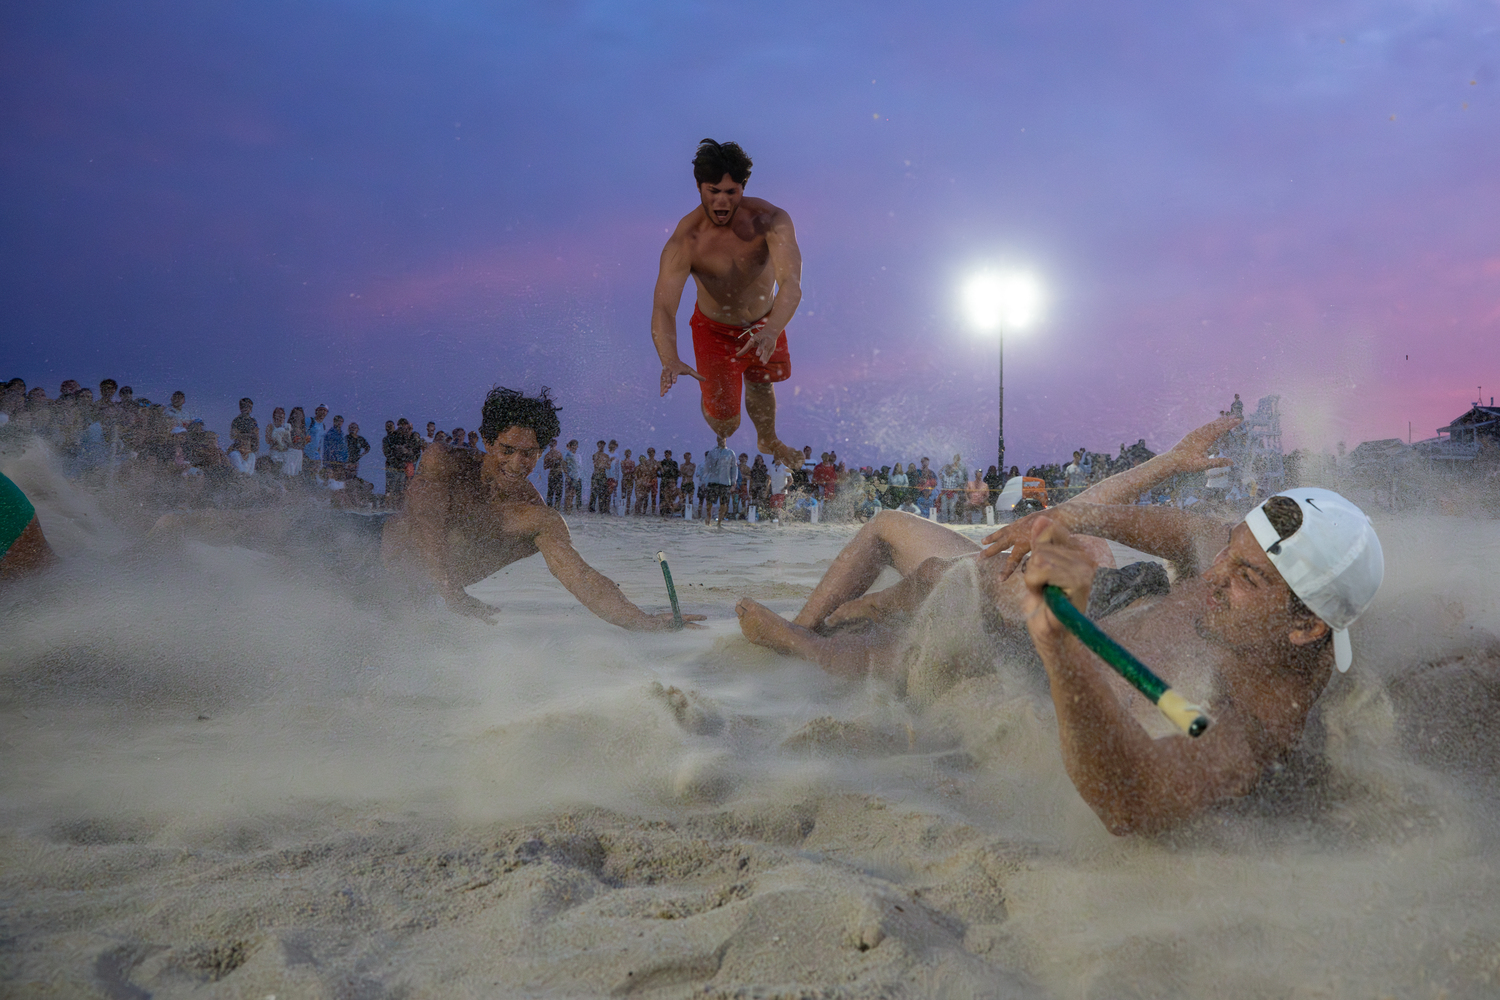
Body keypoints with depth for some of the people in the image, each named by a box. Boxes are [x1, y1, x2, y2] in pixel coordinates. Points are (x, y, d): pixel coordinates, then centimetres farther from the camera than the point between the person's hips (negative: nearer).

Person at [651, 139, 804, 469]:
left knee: (761, 384, 28)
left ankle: (768, 441, 63)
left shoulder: (770, 220, -30)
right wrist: (670, 360, -60)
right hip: (715, 329, -2)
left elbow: (791, 284, -42)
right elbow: (663, 308, -40)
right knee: (724, 420, 2)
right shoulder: (684, 242, -33)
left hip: (765, 322, 2)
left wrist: (772, 331, -62)